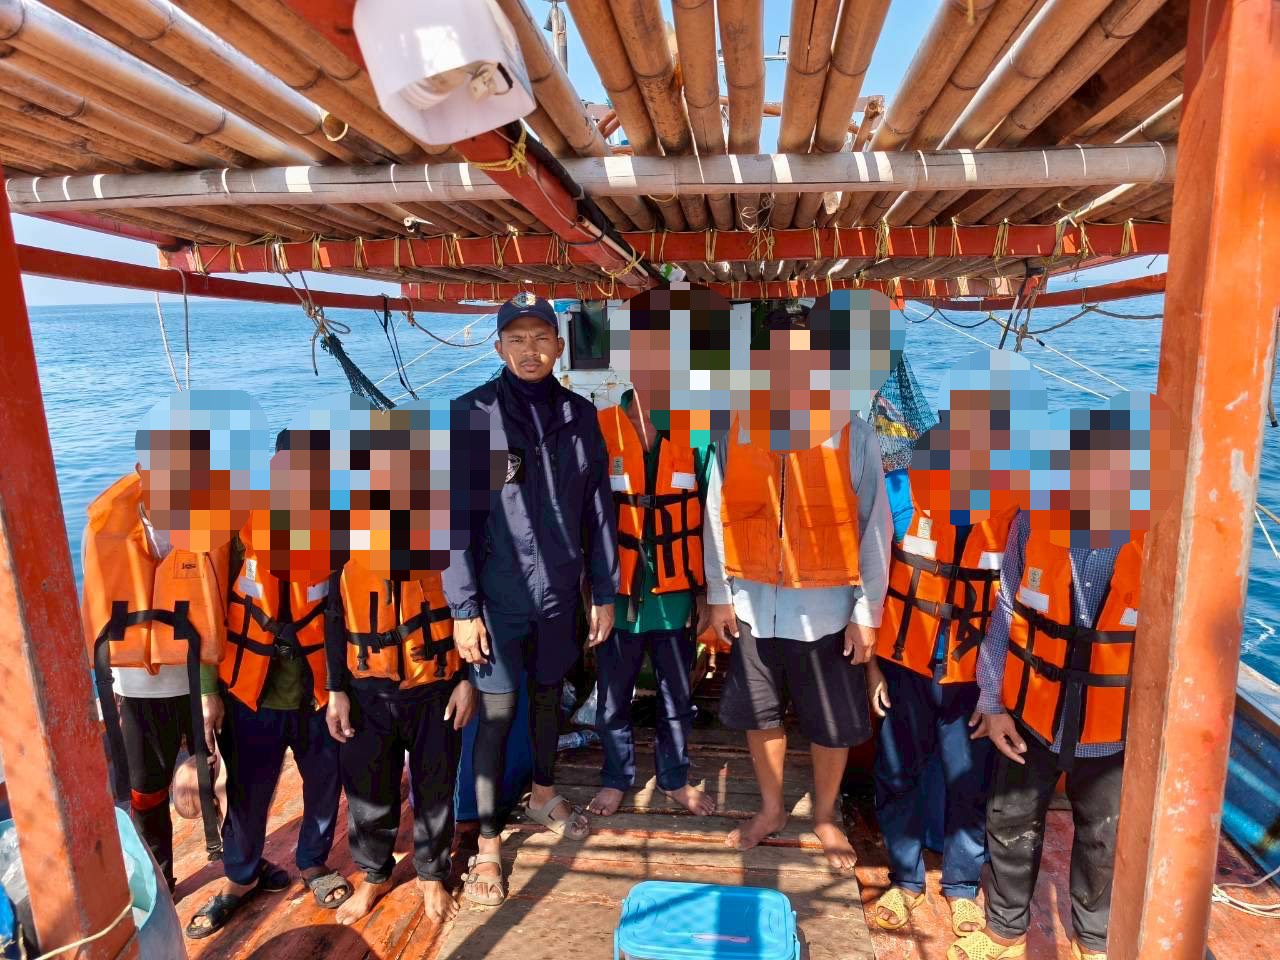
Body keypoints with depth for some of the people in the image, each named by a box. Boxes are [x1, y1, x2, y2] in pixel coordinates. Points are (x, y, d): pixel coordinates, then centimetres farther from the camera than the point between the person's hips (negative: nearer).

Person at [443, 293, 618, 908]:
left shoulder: (579, 415, 1)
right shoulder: (474, 413, -9)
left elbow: (598, 510, 5)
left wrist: (604, 592, 5)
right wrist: (463, 608, -13)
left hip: (560, 590, 4)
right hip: (499, 595, -3)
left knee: (549, 695, 20)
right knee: (496, 712, 4)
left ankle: (543, 794, 44)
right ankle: (488, 843, 21)